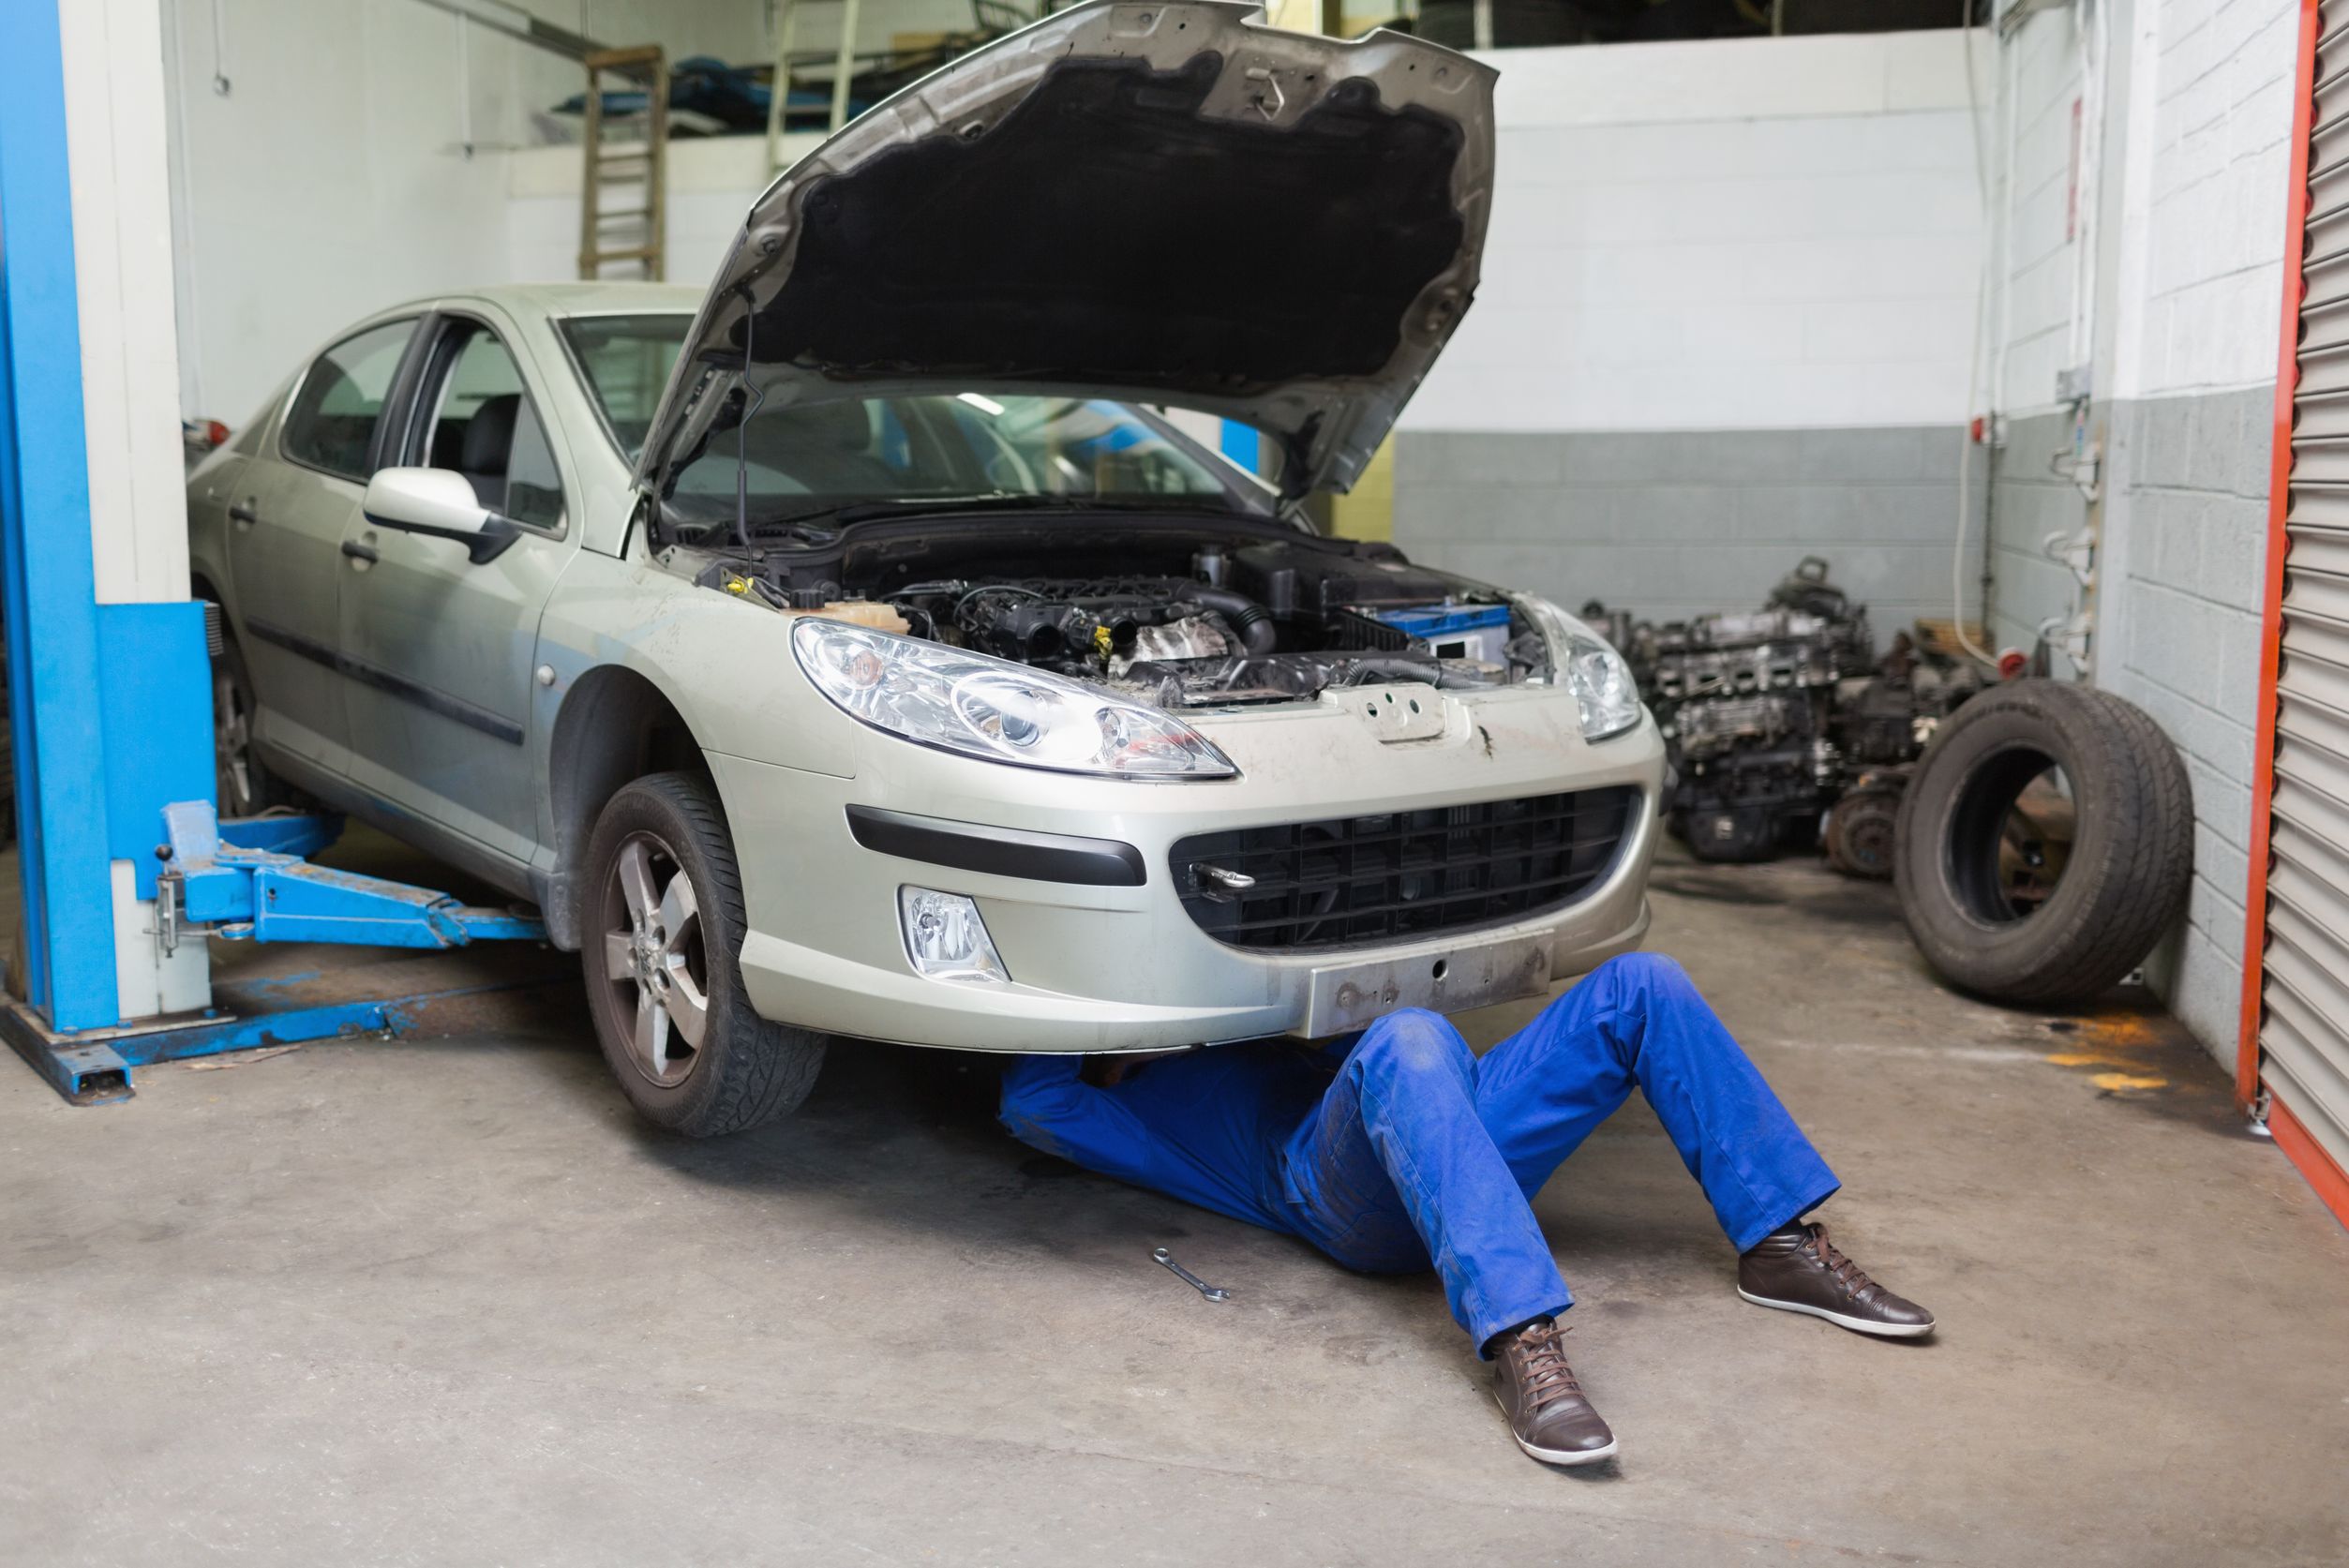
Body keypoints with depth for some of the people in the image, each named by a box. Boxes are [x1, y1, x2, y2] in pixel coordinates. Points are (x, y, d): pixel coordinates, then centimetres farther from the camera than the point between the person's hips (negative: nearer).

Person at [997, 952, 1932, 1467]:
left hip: (1464, 1147, 8)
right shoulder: (1134, 1102, 23)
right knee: (1407, 1041, -41)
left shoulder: (1253, 1043, 43)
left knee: (1641, 986, -5)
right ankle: (1522, 1342, -53)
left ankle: (1782, 1243, -7)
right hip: (1345, 1187, -7)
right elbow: (1032, 1107, 5)